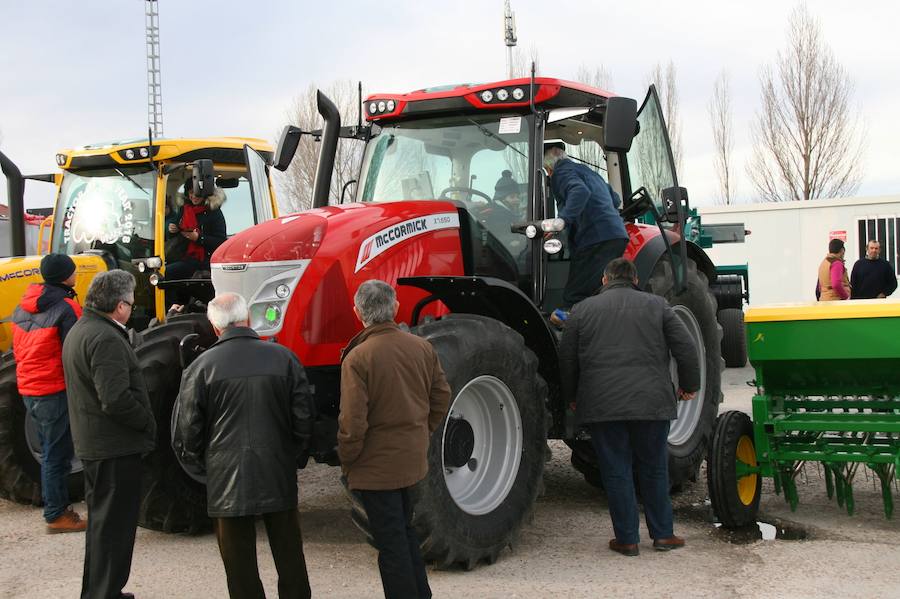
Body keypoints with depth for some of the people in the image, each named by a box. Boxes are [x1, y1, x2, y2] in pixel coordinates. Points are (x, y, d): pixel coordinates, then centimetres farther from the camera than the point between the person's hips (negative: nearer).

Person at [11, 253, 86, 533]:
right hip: (55, 391, -8)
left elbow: (18, 348, 16)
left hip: (29, 391, 8)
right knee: (57, 455, 0)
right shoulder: (65, 309, -16)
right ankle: (56, 515, 6)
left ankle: (58, 507, 25)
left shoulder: (24, 306, 9)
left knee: (51, 452, 18)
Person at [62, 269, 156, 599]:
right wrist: (147, 423, -14)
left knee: (101, 520, 21)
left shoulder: (79, 331, 11)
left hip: (91, 444, 10)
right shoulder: (105, 338, -22)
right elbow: (116, 399, -28)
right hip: (115, 447, -10)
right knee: (114, 525, -2)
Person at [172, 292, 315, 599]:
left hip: (227, 481, -2)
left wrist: (202, 469, 11)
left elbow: (186, 431, -4)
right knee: (290, 558, 16)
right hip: (279, 478, 2)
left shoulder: (202, 366, -8)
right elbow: (304, 417, 0)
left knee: (240, 565, 8)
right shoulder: (283, 358, -4)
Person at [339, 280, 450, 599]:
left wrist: (347, 462, -6)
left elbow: (353, 421, -20)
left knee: (391, 541, 3)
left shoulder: (357, 358, -19)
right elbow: (441, 396, 8)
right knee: (404, 531, 23)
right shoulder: (422, 348, -1)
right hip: (412, 460, 6)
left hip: (376, 465, -6)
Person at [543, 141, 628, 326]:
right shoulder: (586, 170, 29)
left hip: (595, 239, -9)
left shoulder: (562, 172, 0)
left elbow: (580, 191, -23)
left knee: (573, 300, -12)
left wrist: (563, 219, -32)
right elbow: (615, 199, 37)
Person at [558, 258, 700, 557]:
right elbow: (686, 348, 4)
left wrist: (573, 397, 22)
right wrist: (689, 386, 17)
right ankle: (663, 534, 18)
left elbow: (567, 360, 8)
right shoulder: (656, 305, 9)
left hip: (602, 405, -1)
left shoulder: (583, 309, 8)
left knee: (616, 472, 5)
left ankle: (626, 539, 9)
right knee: (654, 469, 13)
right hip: (651, 403, 1)